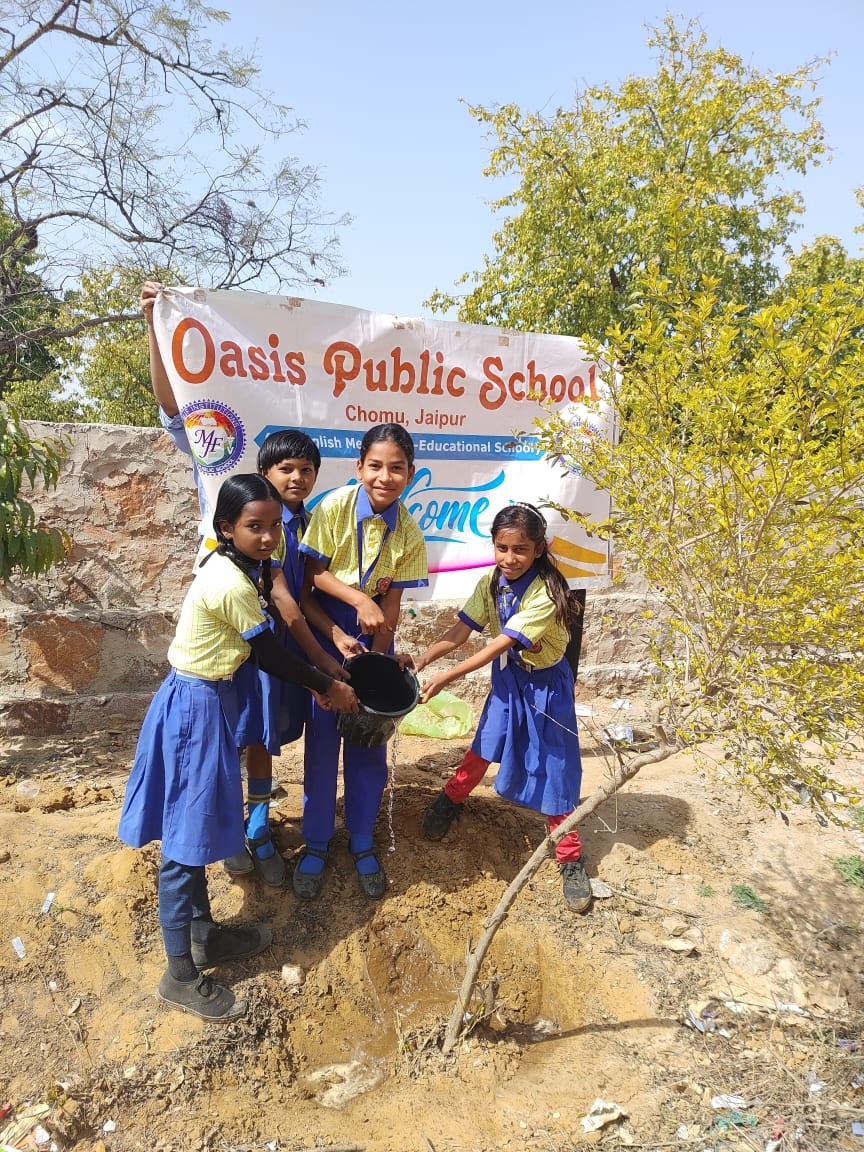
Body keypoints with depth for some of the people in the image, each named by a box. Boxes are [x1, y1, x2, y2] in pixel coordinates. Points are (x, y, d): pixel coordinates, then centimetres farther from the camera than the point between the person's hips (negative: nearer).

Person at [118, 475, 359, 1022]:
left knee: (197, 830, 20)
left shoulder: (239, 568, 4)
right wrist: (329, 686, -2)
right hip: (197, 708, -10)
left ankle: (203, 935, 37)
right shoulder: (232, 584, -25)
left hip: (208, 701, 10)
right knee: (187, 838, 2)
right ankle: (181, 974, 17)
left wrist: (317, 681, 8)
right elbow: (272, 654, -15)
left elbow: (262, 650, 10)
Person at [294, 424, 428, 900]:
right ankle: (315, 844, 22)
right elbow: (314, 574, -12)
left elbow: (392, 600, -7)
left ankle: (362, 843, 26)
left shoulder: (407, 531, -9)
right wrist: (359, 599, -25)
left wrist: (377, 661, -13)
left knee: (369, 742, 8)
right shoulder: (335, 507, -16)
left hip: (373, 632, 2)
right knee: (322, 739, 4)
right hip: (324, 628, -2)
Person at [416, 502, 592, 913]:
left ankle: (570, 859, 15)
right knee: (486, 745, 12)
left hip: (545, 684, -4)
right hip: (507, 677, 5)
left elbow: (500, 644, -33)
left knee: (554, 769, 1)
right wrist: (420, 661, -22)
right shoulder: (492, 583, -10)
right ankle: (452, 797, 39)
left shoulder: (546, 593, -30)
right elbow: (459, 632, -10)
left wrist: (448, 677, -36)